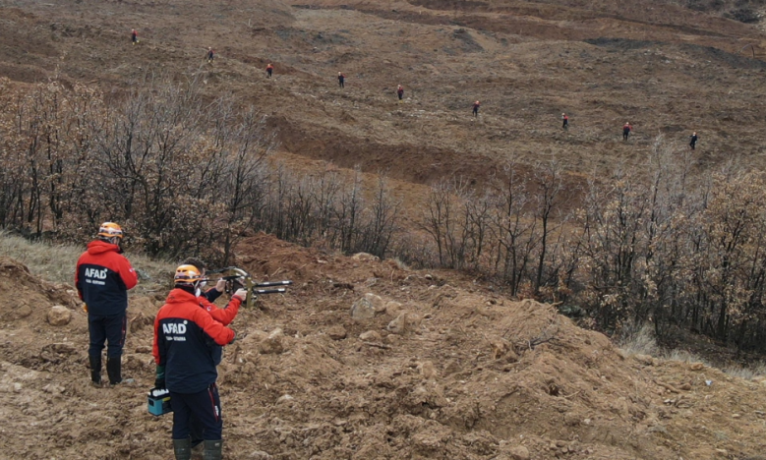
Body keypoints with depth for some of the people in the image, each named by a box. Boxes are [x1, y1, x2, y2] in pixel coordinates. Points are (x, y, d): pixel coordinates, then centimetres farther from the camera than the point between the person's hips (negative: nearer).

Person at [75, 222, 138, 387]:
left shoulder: (84, 257, 0)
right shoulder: (117, 259, -19)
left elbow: (78, 282, 10)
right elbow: (131, 282, -15)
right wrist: (131, 271, 4)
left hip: (93, 309, 5)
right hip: (114, 310, -5)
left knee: (95, 344, 14)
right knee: (115, 345, 5)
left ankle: (95, 379, 19)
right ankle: (115, 380, 9)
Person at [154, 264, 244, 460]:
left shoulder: (162, 312, 3)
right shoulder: (195, 311, -19)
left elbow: (158, 349, 11)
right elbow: (220, 336, -26)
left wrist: (161, 376, 22)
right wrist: (232, 334, -3)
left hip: (173, 381, 7)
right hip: (199, 382, -6)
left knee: (180, 424, 15)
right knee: (213, 426, 5)